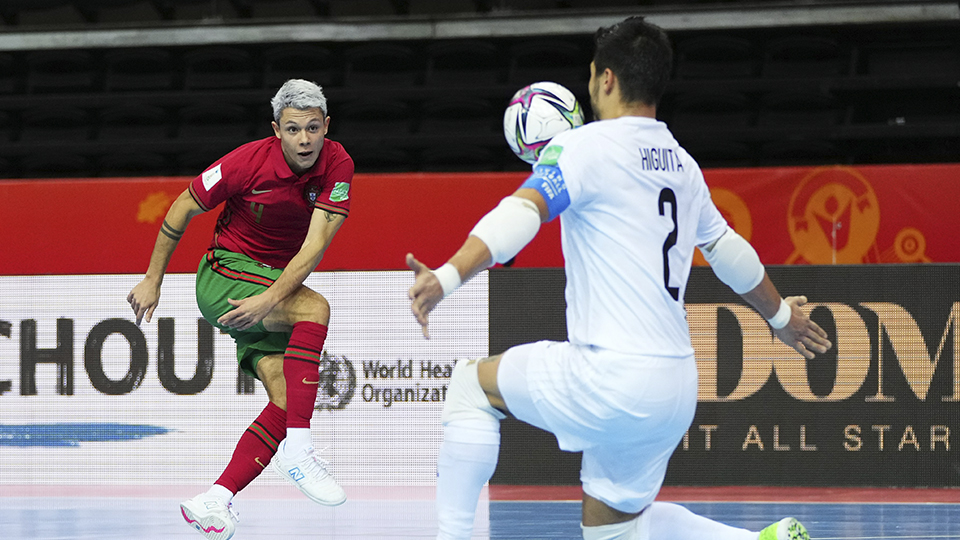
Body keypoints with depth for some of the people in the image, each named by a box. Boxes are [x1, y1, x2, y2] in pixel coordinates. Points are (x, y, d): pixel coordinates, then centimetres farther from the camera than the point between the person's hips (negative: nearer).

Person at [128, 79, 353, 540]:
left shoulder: (337, 165, -12)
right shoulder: (250, 161, -18)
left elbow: (314, 246, -20)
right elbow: (182, 209, -5)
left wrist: (271, 299, -32)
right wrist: (152, 281, 0)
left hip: (277, 285, 4)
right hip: (225, 275, -4)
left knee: (287, 398, -16)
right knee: (315, 307, -31)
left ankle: (214, 502, -17)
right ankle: (297, 450, -35)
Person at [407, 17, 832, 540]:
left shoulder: (584, 147, -6)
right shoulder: (681, 164, 16)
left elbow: (521, 214, -23)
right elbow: (729, 252, 29)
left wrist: (448, 277, -36)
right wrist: (781, 314, 47)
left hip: (614, 376, -7)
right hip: (676, 389, 7)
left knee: (472, 384, 11)